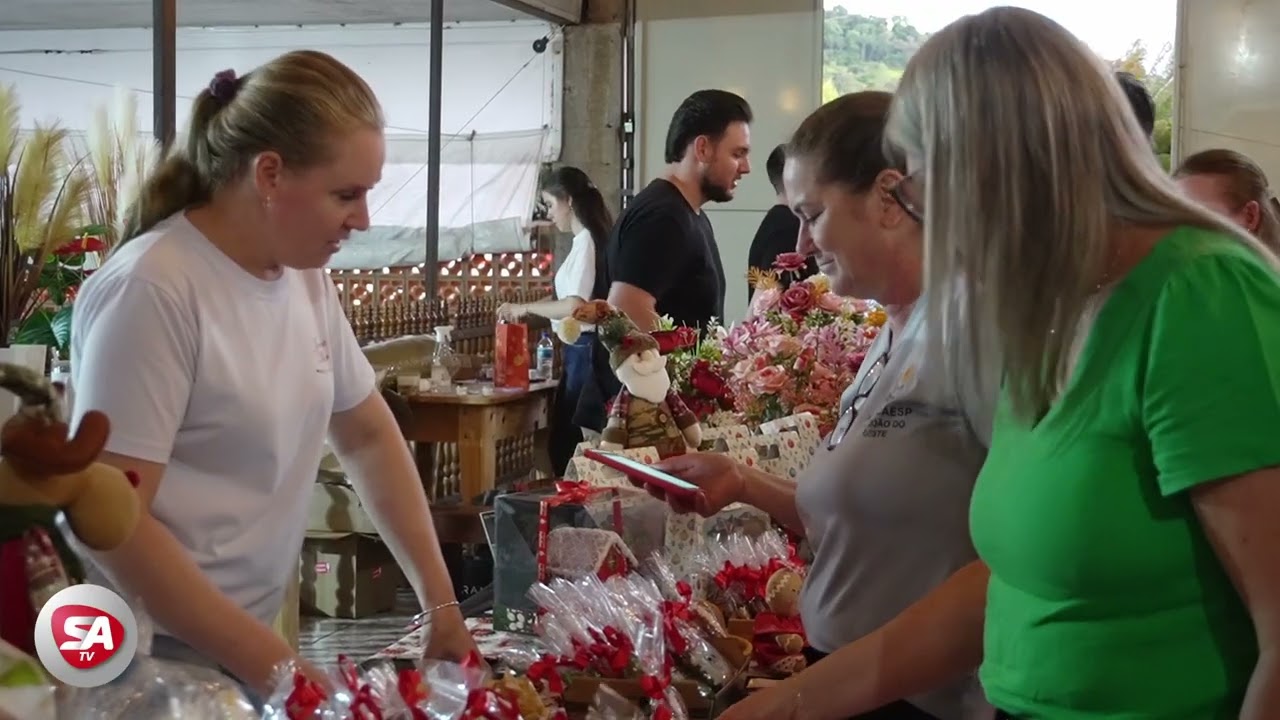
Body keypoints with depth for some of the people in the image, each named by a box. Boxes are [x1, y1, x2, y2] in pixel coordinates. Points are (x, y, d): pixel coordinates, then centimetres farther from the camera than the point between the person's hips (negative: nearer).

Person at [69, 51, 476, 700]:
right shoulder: (151, 290, -21)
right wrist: (274, 665, -21)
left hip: (251, 636, 7)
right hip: (154, 659, -6)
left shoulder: (306, 276, 0)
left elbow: (368, 435, 10)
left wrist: (439, 599, 4)